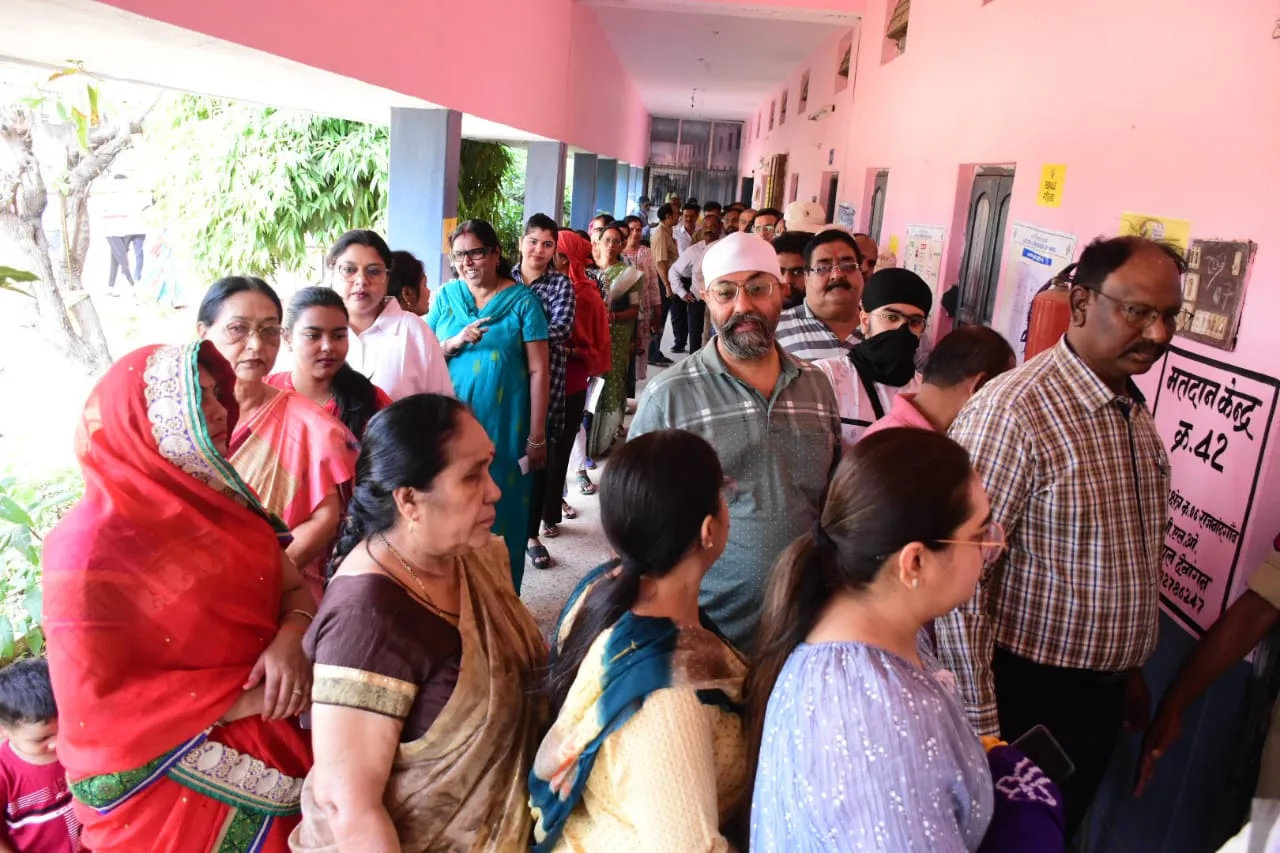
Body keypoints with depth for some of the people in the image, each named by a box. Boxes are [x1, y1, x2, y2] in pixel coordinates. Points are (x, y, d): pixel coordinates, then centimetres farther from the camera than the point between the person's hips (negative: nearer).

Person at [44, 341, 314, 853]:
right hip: (173, 786, -6)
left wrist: (291, 638, -20)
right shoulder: (90, 546, -20)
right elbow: (94, 708, -22)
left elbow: (296, 588, 2)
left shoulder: (223, 501, 2)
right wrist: (245, 697, -23)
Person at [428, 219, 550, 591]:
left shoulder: (522, 300, -3)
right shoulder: (445, 296, 7)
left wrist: (537, 437, -8)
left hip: (505, 428, -2)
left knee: (501, 512, 4)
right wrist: (455, 343, -14)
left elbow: (539, 370, -5)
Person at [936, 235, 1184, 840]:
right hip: (1027, 696, -8)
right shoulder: (1012, 413, -24)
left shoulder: (1135, 411, 4)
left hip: (1103, 696, 8)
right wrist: (979, 726, -22)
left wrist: (1129, 670, 18)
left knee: (1060, 833, 24)